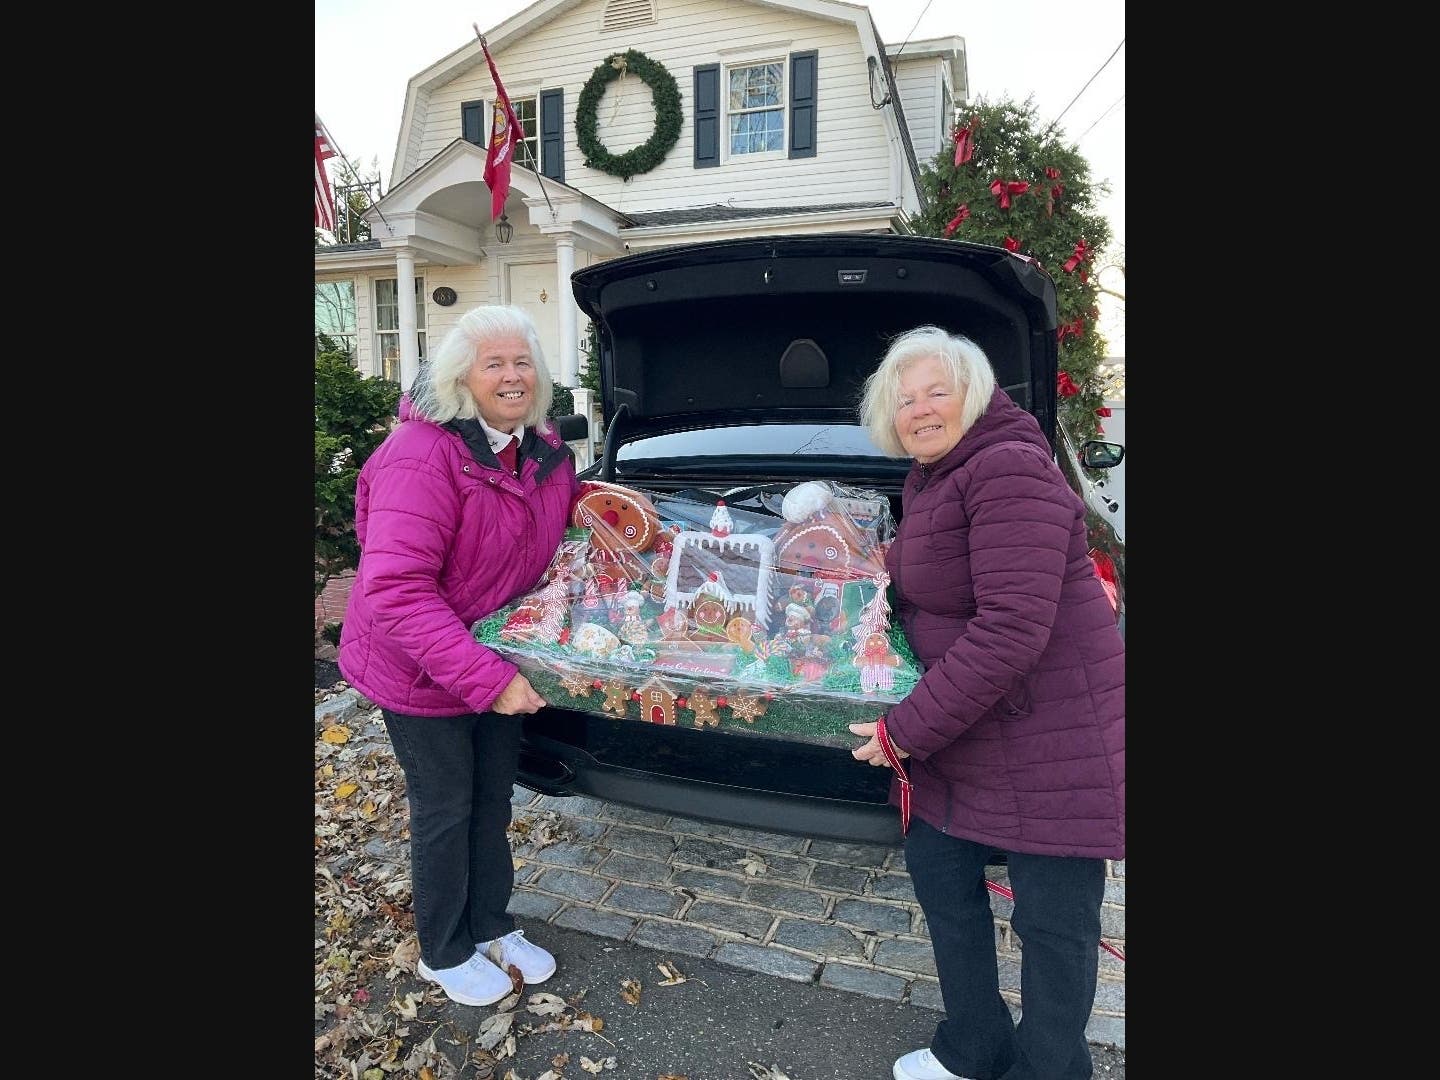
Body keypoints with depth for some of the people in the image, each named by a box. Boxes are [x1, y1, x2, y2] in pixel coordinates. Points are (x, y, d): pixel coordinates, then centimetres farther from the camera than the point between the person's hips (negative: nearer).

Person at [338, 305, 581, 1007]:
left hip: (500, 663, 7)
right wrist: (485, 678, -36)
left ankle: (491, 928, 44)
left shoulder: (543, 449, -4)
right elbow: (395, 591, -33)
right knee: (445, 812, 11)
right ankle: (444, 955, 37)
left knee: (493, 802, 21)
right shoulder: (423, 454, -28)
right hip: (419, 673, -7)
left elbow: (564, 511, 19)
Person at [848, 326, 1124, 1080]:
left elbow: (1012, 630, -28)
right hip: (963, 734, 10)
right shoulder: (927, 481, 8)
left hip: (1054, 741, -9)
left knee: (1053, 922, 7)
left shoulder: (1009, 469, -21)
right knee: (939, 874, 18)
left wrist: (905, 730, -22)